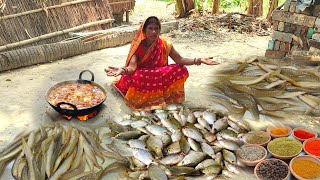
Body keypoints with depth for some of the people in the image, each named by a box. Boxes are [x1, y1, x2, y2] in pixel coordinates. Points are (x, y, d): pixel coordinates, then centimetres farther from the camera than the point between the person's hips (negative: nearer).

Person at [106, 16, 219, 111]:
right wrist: (123, 71, -50)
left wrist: (198, 61, -27)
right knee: (135, 77, -39)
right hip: (143, 78, -3)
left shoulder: (165, 45, -9)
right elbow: (132, 67, -26)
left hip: (159, 78, 3)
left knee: (181, 70, -19)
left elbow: (179, 60, -12)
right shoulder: (138, 46, -16)